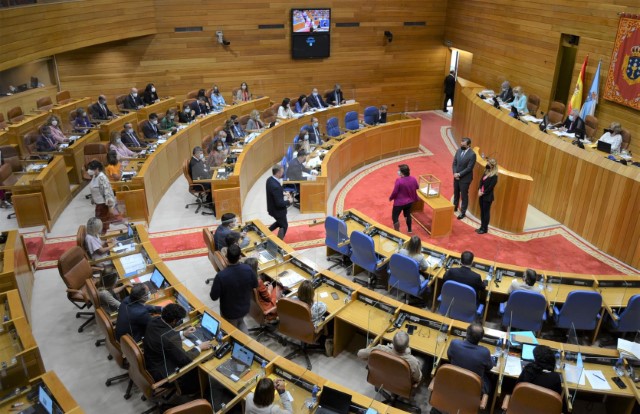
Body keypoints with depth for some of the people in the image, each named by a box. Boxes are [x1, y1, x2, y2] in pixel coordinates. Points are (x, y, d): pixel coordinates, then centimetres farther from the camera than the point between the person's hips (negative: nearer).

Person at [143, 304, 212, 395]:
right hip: (160, 373, -8)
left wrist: (183, 333, 13)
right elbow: (184, 359, -23)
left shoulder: (154, 320, -12)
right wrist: (200, 347, -9)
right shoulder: (171, 338, -36)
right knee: (197, 369, 12)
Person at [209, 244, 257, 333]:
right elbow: (255, 285, -5)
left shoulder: (221, 275, -34)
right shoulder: (248, 269, -23)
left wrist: (214, 286, -2)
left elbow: (213, 297, -21)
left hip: (229, 312, -4)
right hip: (244, 307, 4)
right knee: (240, 322, 34)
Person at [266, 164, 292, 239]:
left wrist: (282, 193, 2)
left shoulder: (270, 179, -8)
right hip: (277, 210, -8)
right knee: (284, 226, 15)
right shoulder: (276, 186, -36)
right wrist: (288, 201, -14)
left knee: (280, 222, 32)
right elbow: (279, 203, -31)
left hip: (272, 208, 8)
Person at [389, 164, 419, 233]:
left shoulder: (399, 181, -29)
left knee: (395, 217, 11)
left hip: (399, 202, -6)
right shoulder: (413, 179, -10)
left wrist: (390, 198, -1)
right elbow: (417, 188, 7)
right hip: (410, 201, 7)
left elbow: (395, 192, -21)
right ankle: (409, 230, 42)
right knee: (407, 215, 27)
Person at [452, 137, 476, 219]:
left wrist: (459, 174, -19)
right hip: (456, 177, 6)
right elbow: (454, 163, 4)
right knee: (456, 193, 22)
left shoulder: (472, 154, -20)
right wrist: (455, 173, -10)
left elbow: (469, 168, -20)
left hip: (465, 178, -6)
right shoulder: (459, 151, -1)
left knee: (464, 196, 4)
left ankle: (463, 212, 15)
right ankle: (455, 207, 41)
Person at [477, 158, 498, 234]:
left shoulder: (494, 176, -15)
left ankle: (485, 228, 11)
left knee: (486, 212, 2)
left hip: (488, 197, -8)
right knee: (482, 211, 14)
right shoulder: (486, 172, 9)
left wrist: (483, 193, -14)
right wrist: (479, 190, -6)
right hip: (481, 195, 8)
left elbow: (491, 187, -18)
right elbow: (481, 181, 8)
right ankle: (482, 227, 24)